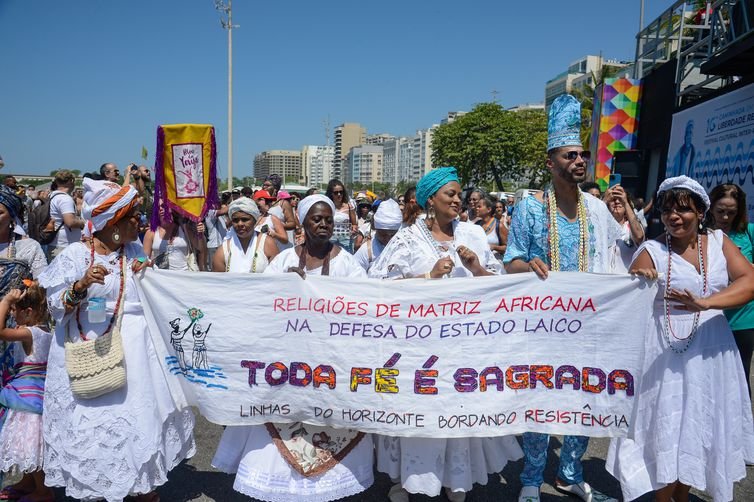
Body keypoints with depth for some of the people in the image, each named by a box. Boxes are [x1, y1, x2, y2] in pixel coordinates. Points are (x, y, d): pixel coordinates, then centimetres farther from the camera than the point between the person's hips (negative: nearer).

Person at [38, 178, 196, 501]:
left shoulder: (134, 250, 7)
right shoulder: (75, 254, -7)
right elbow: (56, 306, -8)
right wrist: (82, 285, -25)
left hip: (134, 349, 4)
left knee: (141, 416, 8)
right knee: (94, 422, 3)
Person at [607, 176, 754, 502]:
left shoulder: (718, 241, 3)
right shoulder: (652, 251, -6)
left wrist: (705, 303, -28)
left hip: (710, 352, 4)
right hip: (667, 354, -4)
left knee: (700, 426, 15)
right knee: (667, 427, 3)